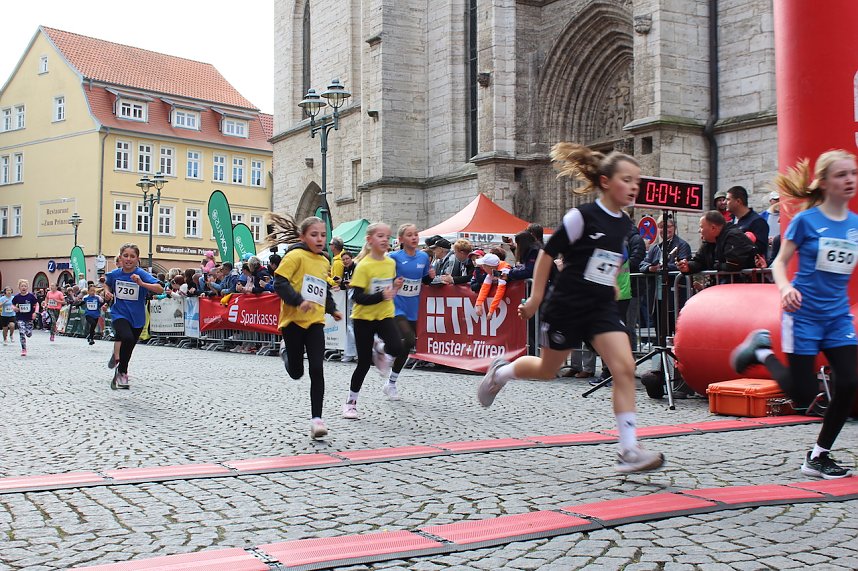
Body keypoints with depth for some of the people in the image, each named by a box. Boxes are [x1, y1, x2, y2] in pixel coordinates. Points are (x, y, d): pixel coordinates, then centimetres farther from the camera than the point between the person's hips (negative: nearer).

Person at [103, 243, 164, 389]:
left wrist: (142, 283, -38)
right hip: (119, 314, 0)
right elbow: (107, 283, 19)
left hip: (137, 318, 1)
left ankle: (120, 373, 39)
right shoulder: (114, 274, -6)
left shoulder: (142, 274, -15)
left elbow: (160, 289, -26)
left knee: (128, 350, 15)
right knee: (127, 338, -30)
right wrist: (107, 292, -2)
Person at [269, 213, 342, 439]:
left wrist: (332, 309, 16)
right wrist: (298, 301, -27)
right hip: (293, 320, -4)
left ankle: (316, 419, -3)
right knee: (296, 372, 8)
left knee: (317, 370, -7)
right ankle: (288, 356, 44)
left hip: (315, 322, 4)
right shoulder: (295, 256, -10)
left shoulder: (325, 262, 11)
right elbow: (279, 283, -16)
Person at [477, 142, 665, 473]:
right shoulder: (582, 216, -14)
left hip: (602, 307, 5)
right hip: (568, 306, -5)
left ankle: (629, 451, -11)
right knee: (547, 370, 10)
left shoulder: (624, 224, 6)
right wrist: (535, 298, -9)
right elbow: (548, 253, -9)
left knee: (625, 368, -12)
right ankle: (501, 372, 43)